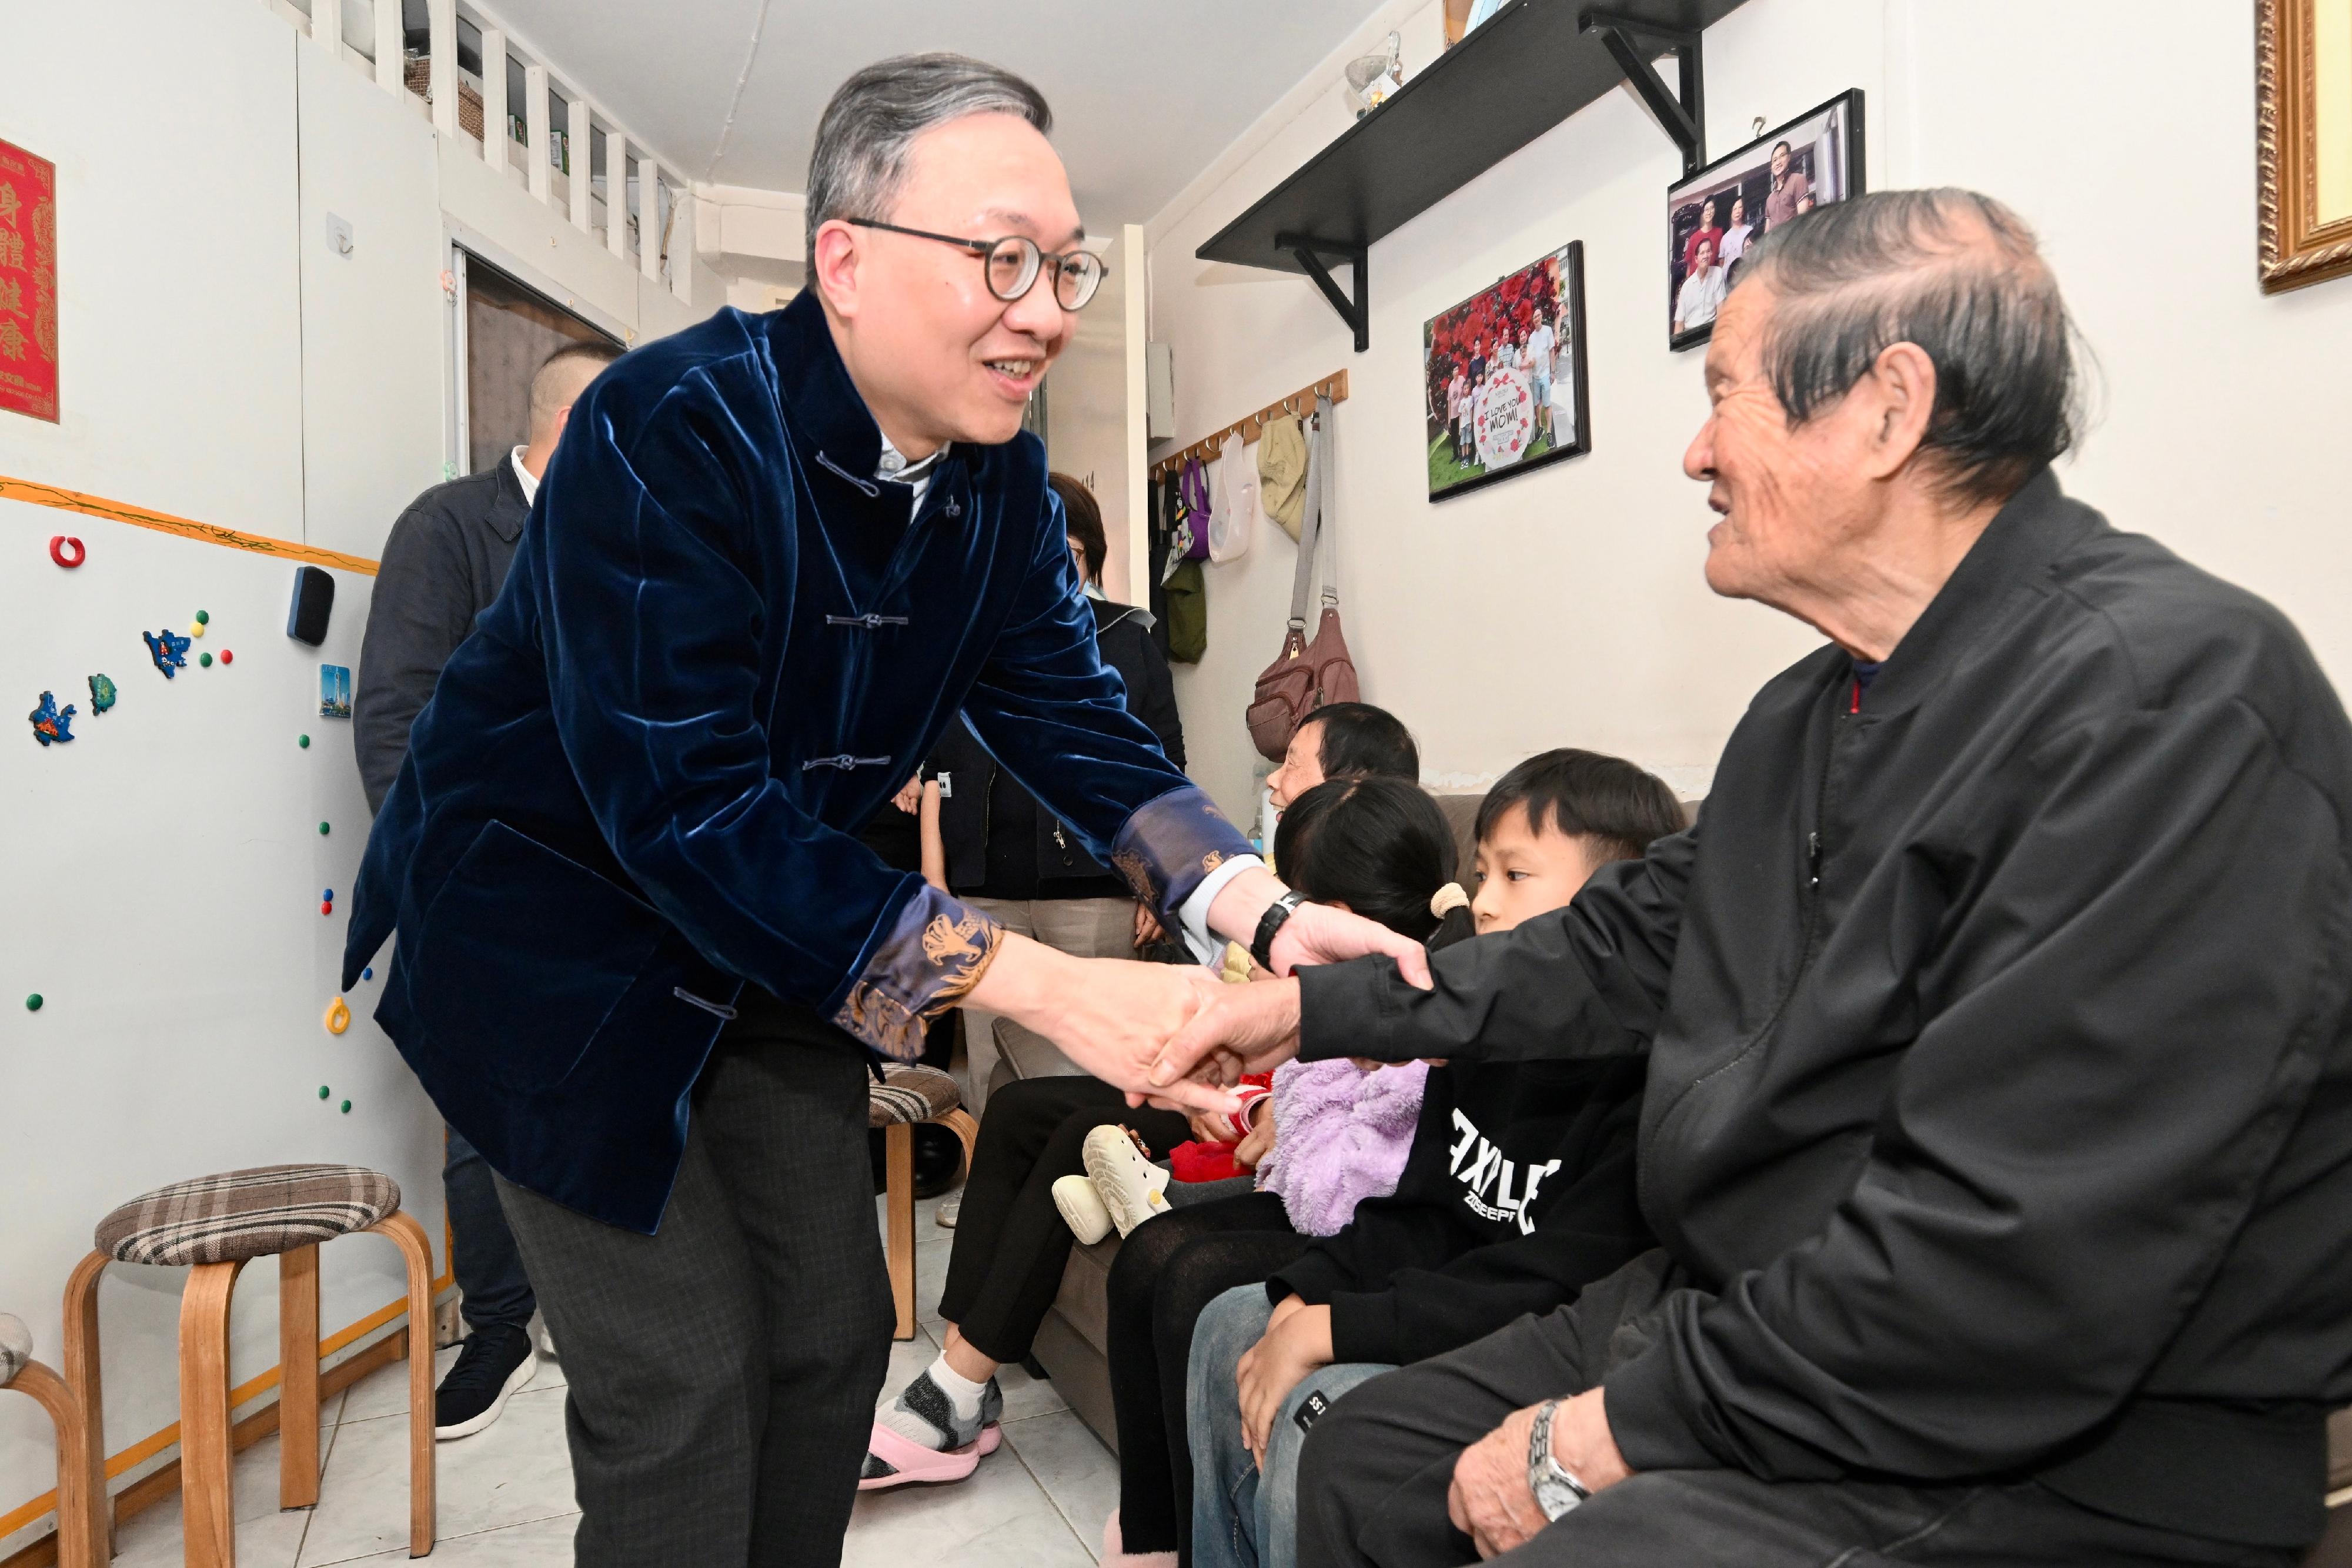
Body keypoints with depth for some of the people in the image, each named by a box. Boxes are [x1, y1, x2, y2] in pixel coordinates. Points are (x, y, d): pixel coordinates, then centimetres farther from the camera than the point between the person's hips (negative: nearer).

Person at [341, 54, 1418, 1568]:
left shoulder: (999, 478, -5)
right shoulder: (672, 430, -28)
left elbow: (1084, 728, -6)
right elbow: (686, 812, -34)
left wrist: (1268, 917, -23)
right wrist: (1042, 983, -39)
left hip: (771, 941, 7)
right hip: (556, 923, -6)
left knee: (836, 1331, 13)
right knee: (685, 1381, -3)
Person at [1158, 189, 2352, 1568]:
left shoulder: (2168, 696, -23)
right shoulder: (1814, 713, 10)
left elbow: (2020, 1271, -28)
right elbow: (1629, 944, 16)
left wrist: (1613, 1433, -19)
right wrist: (1319, 1009, 14)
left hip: (2053, 1456, -8)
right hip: (1744, 1314, 9)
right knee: (1369, 1455, 11)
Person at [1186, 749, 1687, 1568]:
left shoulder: (1654, 1084, -24)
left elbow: (1553, 1293, -28)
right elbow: (1423, 1216, 8)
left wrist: (1333, 1328, -25)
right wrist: (1304, 1297, -8)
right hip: (1449, 1322, 9)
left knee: (1313, 1413, -26)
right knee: (1231, 1324, 8)